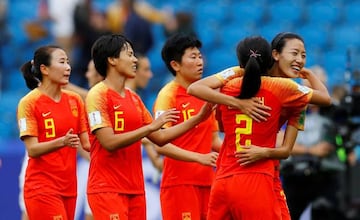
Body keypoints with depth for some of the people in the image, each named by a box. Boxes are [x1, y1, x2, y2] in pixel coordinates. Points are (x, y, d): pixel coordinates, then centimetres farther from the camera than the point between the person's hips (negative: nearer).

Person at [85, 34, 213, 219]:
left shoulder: (134, 98, 16)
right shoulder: (98, 95, -8)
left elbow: (160, 138, 17)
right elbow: (109, 142, -18)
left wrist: (197, 119, 12)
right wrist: (151, 126, -20)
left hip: (135, 189, 8)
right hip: (107, 189, -8)